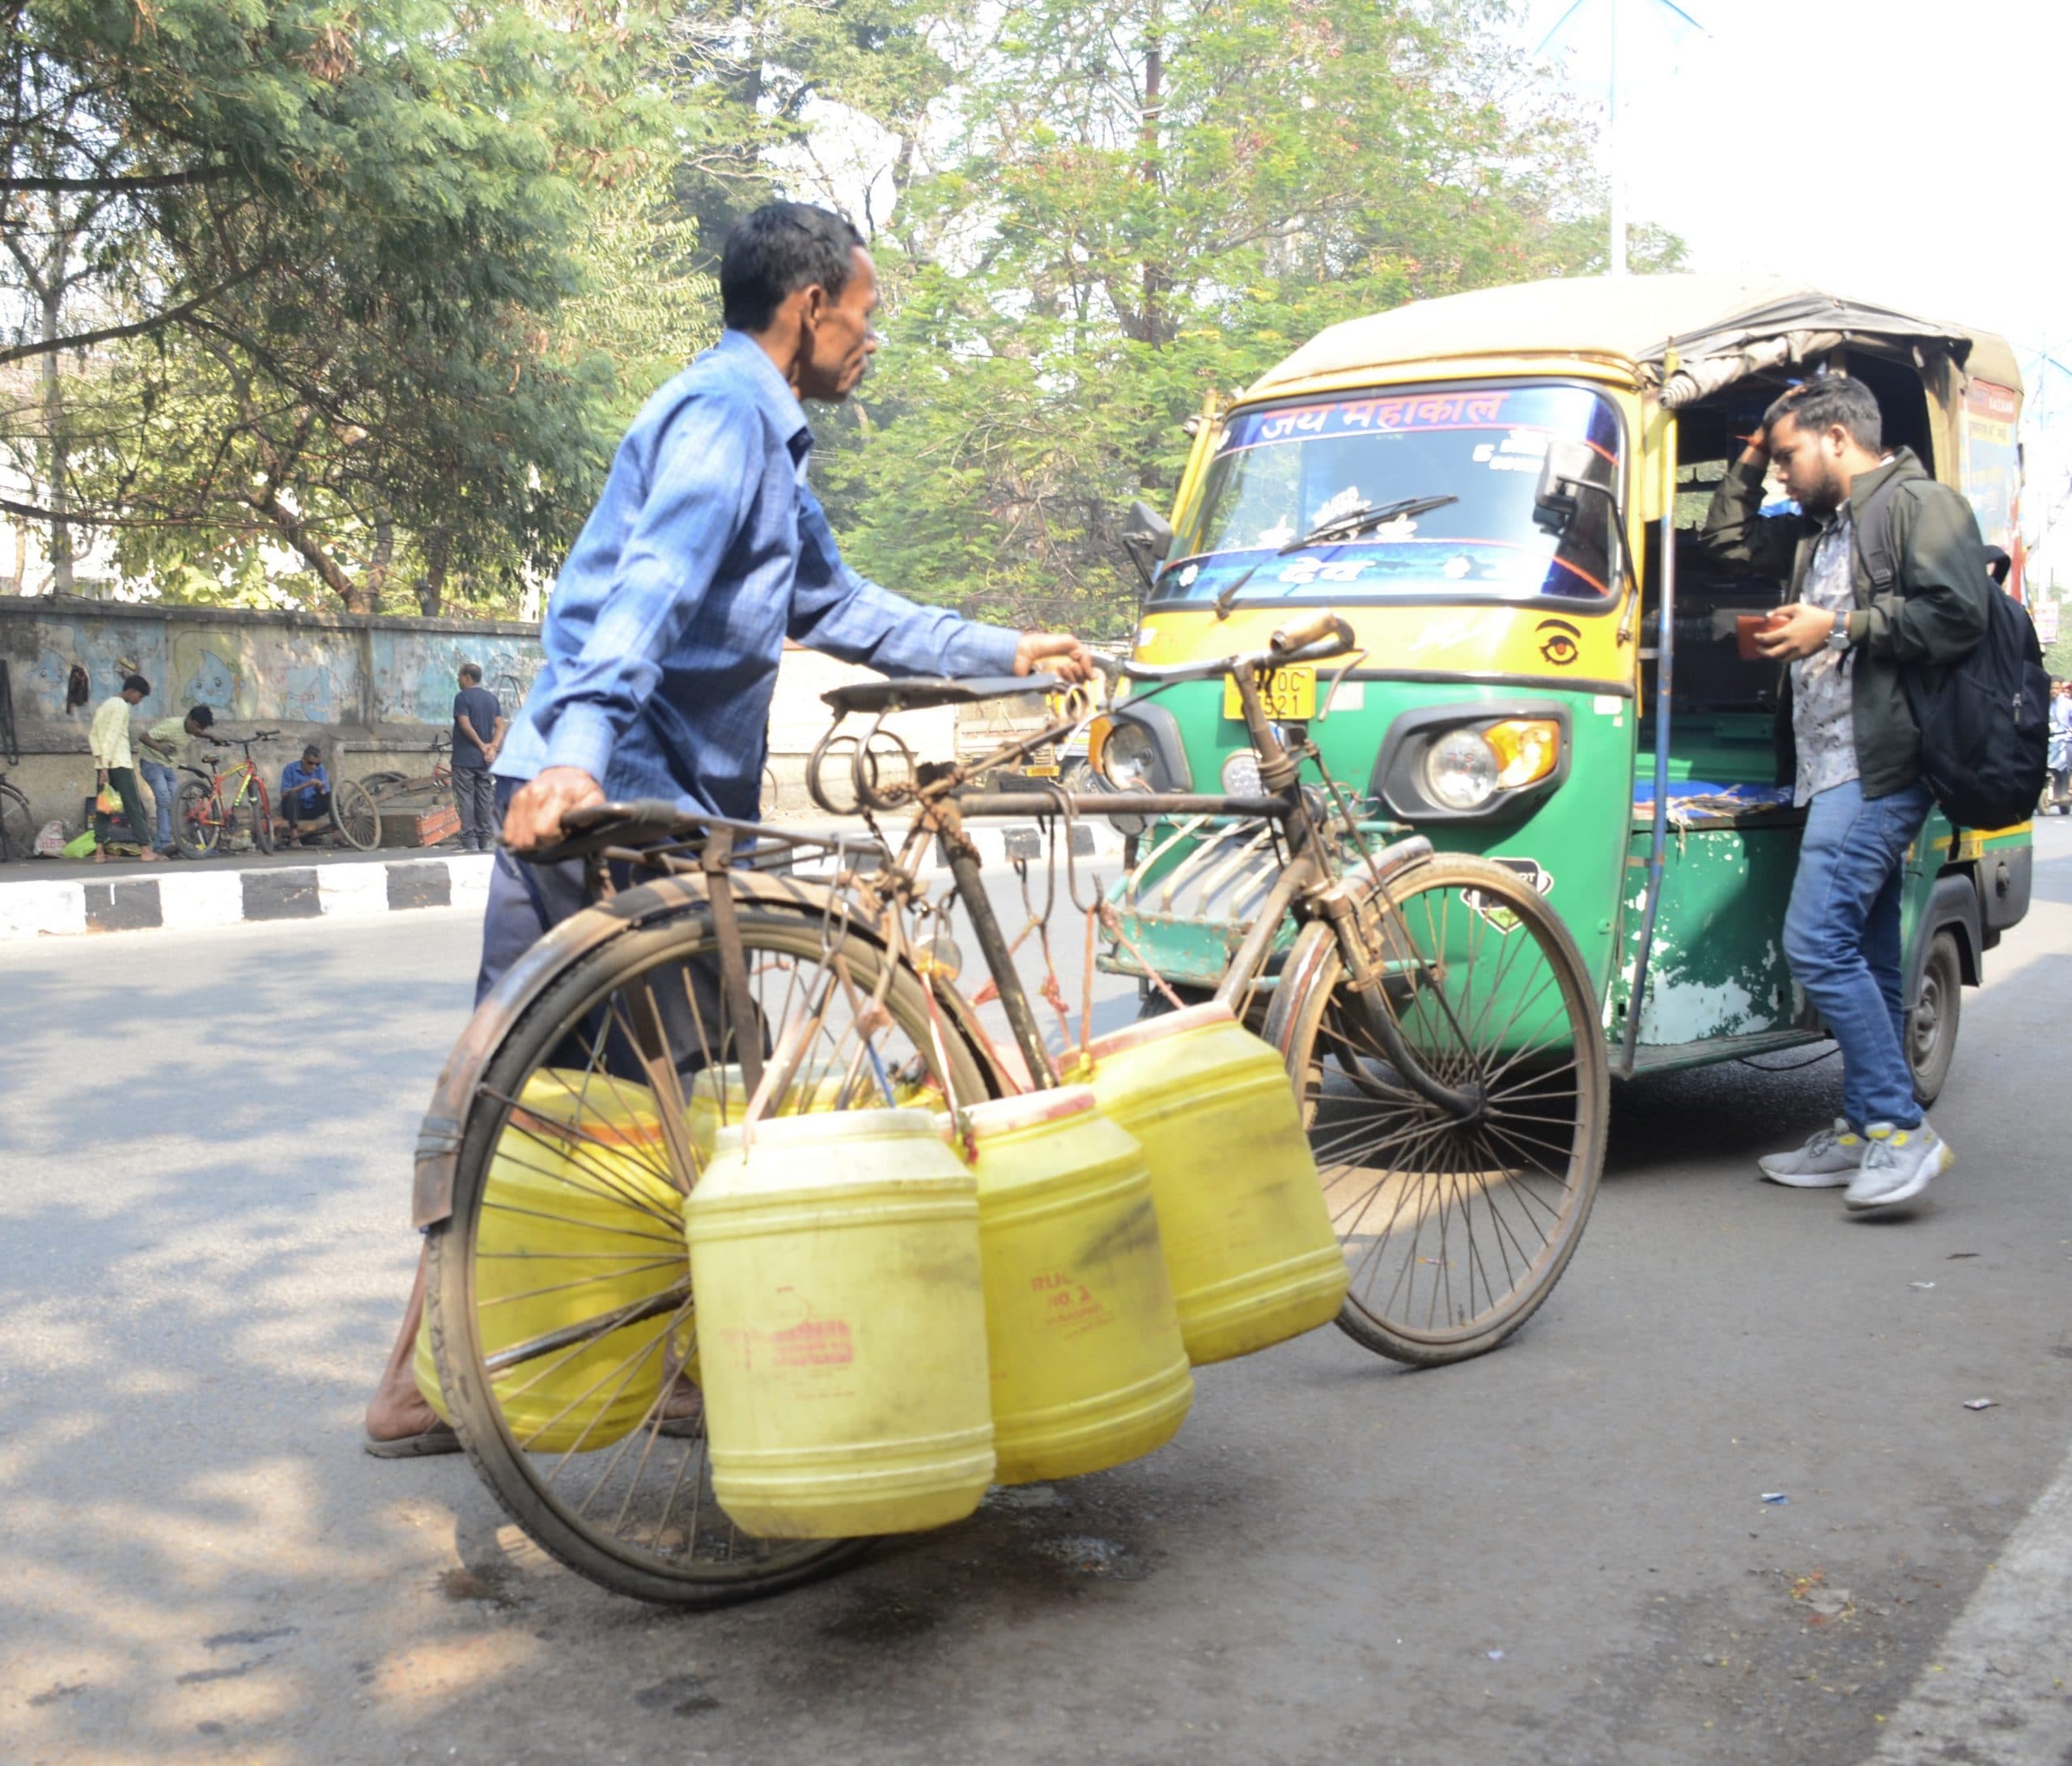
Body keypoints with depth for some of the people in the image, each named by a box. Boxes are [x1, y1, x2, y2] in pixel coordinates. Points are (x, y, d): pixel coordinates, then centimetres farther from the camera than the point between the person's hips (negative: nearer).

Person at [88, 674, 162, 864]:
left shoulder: (104, 704, 18)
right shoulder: (122, 706, -9)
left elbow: (92, 734, 14)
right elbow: (112, 736, -17)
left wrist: (100, 758, 5)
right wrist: (105, 766, -20)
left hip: (103, 763, 8)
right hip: (119, 762, -8)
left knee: (102, 806, 5)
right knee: (134, 805, -4)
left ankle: (99, 851, -1)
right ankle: (145, 849, -4)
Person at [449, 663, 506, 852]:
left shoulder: (462, 697, -8)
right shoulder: (492, 698, 11)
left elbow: (466, 725, -17)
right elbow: (500, 726, 4)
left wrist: (482, 745, -10)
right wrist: (492, 747, -6)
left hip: (465, 758, -6)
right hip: (485, 759, 6)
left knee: (466, 799, -3)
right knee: (485, 799, 9)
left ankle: (469, 841, -7)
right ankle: (486, 840, 10)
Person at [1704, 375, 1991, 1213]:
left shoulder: (1919, 503, -6)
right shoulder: (1822, 530, 23)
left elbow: (1958, 615, -18)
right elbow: (1727, 537, 35)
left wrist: (1836, 629, -15)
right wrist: (1750, 459, 23)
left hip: (1877, 766, -10)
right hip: (1841, 769, 10)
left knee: (1817, 941, -16)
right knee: (1866, 958, 11)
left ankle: (1903, 1129, -12)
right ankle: (1863, 1132, 16)